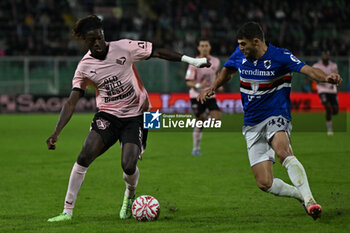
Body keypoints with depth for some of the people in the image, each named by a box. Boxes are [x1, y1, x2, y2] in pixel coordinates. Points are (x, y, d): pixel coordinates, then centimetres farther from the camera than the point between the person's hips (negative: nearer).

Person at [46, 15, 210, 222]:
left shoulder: (124, 48, -10)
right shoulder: (84, 67, -4)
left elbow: (158, 52, -2)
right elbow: (71, 102, -5)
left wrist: (191, 60, -5)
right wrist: (56, 133, -15)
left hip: (136, 115, -2)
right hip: (107, 115, 2)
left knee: (129, 166, -17)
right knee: (84, 157, -17)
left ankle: (130, 194, 20)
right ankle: (67, 211, -8)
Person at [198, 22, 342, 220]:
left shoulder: (280, 56, -12)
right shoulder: (239, 55, 4)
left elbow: (308, 70, -26)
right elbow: (228, 71, 28)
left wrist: (326, 77, -45)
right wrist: (213, 89, 30)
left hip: (276, 117, -5)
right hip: (252, 125, 5)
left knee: (283, 151, -39)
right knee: (265, 183, -6)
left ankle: (309, 200, -40)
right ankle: (301, 195, 17)